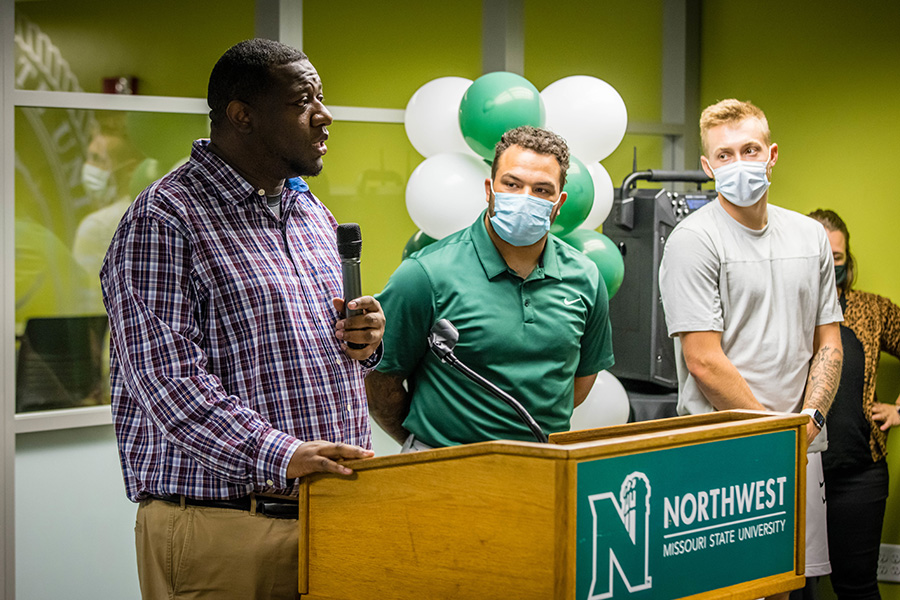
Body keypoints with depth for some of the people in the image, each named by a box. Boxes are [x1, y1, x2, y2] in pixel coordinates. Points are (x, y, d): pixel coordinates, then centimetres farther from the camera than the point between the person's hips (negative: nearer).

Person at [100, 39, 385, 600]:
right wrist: (282, 455, -28)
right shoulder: (163, 220, -10)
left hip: (333, 511, 7)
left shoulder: (313, 212, 17)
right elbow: (168, 380, -19)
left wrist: (363, 341, 3)